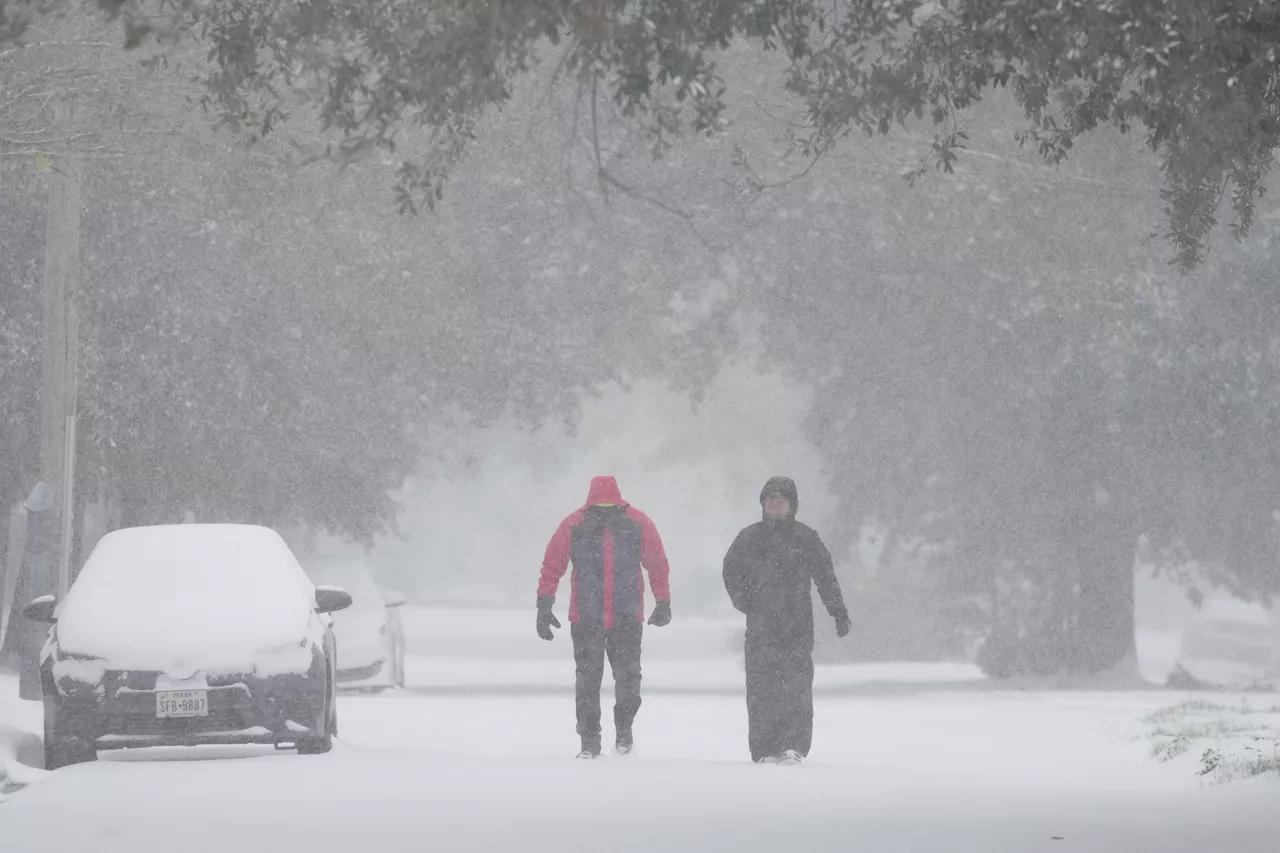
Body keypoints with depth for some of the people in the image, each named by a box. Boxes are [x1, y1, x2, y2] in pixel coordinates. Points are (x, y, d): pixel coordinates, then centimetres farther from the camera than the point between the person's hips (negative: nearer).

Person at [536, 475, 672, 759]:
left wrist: (663, 604, 9)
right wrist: (544, 608, -2)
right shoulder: (574, 526, -7)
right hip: (585, 618, 0)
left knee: (628, 677, 0)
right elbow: (552, 567, 1)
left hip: (627, 618, 0)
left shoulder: (637, 524, -5)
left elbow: (658, 565, 7)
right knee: (588, 680, 1)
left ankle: (624, 726, 25)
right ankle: (589, 741, 10)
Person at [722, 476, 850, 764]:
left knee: (796, 684, -12)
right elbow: (731, 570, 15)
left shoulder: (806, 538, 7)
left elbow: (825, 576, 9)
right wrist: (743, 601, -2)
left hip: (798, 624, -1)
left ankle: (794, 745, -13)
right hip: (761, 625, 1)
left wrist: (839, 612, 4)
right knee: (761, 686, -3)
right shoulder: (749, 538, 10)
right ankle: (763, 749, 2)